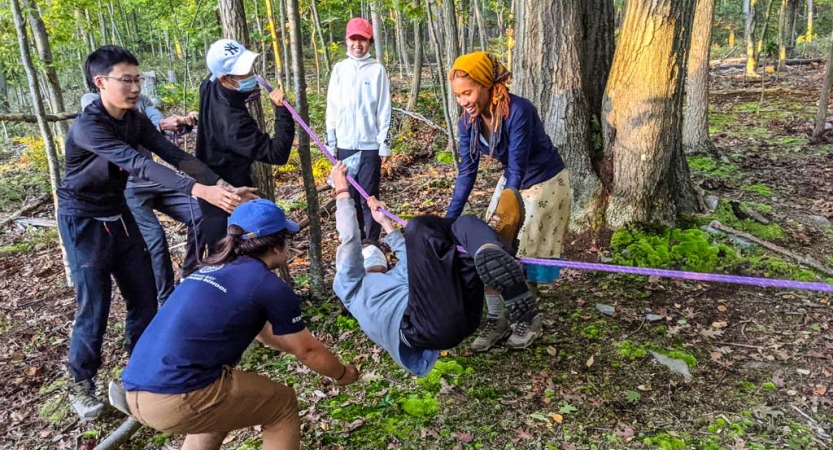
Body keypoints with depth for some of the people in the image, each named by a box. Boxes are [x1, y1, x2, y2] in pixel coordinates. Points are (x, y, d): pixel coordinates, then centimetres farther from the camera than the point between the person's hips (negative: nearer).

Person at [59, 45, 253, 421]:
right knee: (94, 306, -3)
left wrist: (220, 184, -26)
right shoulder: (87, 127, -26)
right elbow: (137, 164, -39)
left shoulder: (136, 120, -3)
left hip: (119, 214, 7)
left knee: (144, 294, 8)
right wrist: (199, 190, -51)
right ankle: (81, 384, 18)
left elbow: (174, 155, -11)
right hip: (84, 223, -7)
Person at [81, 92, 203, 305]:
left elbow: (164, 128, -3)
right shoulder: (91, 101, -4)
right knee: (155, 236, -17)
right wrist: (161, 125, -33)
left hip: (153, 178, 6)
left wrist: (183, 122, -26)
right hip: (126, 186, -6)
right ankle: (166, 301, -1)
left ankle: (190, 277, 15)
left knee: (198, 214, -2)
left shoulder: (141, 100, 10)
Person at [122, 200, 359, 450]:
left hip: (136, 392, 8)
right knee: (283, 404, 12)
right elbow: (307, 351, 8)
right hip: (177, 399, -8)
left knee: (223, 403, 34)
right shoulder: (268, 286, -5)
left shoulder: (215, 269, 19)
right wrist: (343, 374, 26)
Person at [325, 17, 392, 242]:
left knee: (368, 197, 0)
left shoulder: (377, 69, -2)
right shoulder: (339, 69, 7)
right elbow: (332, 108, 8)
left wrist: (385, 143, -5)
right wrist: (330, 142, 6)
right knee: (350, 196, 10)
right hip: (345, 145, 3)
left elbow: (384, 109, -2)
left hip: (370, 145, -3)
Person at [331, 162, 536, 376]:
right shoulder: (351, 285, 28)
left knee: (465, 223, 1)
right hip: (422, 326, -7)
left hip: (462, 315, 7)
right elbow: (350, 240, 20)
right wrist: (341, 190, 25)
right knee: (421, 227, -12)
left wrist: (385, 222, 50)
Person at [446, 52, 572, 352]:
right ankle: (497, 320, 15)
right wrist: (449, 220, -16)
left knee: (522, 256, -2)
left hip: (545, 182, -6)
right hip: (512, 182, 6)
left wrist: (501, 216, -37)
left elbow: (517, 169, -32)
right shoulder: (469, 120, -12)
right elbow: (467, 171, -10)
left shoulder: (518, 111, -32)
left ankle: (529, 320, 20)